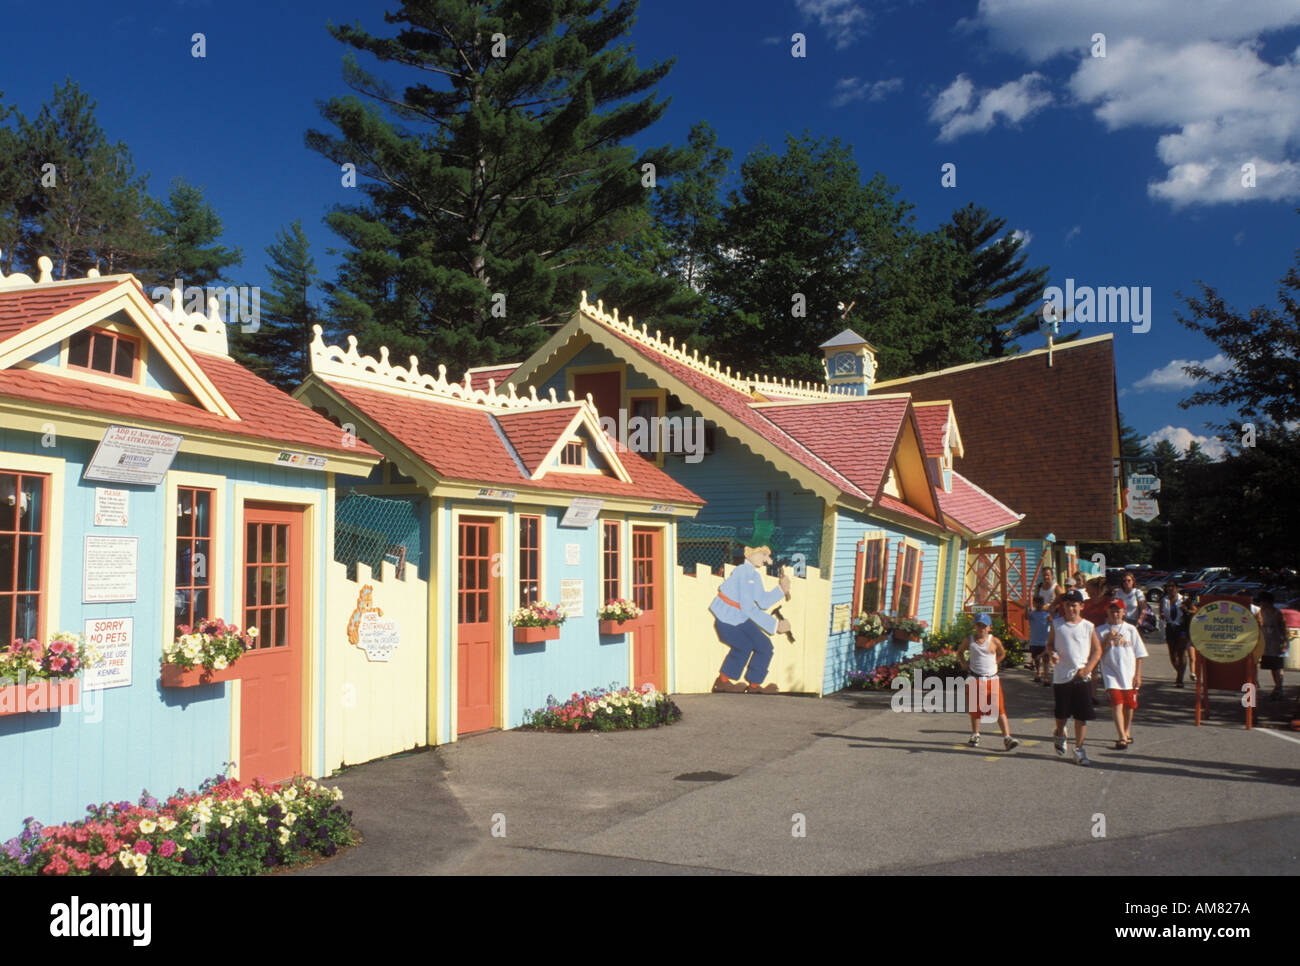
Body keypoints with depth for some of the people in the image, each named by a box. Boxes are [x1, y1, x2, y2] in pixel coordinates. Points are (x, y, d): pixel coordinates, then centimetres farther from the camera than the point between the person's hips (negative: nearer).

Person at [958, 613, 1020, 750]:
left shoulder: (994, 641, 0)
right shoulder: (969, 640, 2)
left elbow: (1002, 653, 20)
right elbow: (959, 652, 20)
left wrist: (994, 662, 8)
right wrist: (964, 664, 6)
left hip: (992, 679, -1)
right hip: (974, 680, 1)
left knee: (1000, 709, -10)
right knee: (975, 709, 10)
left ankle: (1007, 737, -13)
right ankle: (975, 735, 28)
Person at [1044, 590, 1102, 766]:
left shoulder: (1088, 626, 3)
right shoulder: (1057, 625, 4)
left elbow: (1097, 650, 6)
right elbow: (1050, 644, 12)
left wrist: (1088, 668, -9)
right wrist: (1052, 654, -12)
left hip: (1082, 677, 0)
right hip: (1062, 676, 0)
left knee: (1082, 716, 0)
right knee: (1061, 715, 3)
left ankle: (1079, 749, 12)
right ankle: (1059, 735, 34)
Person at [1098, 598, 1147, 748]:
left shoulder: (1130, 629, 5)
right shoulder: (1101, 631, 2)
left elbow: (1139, 654, 6)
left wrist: (1138, 675, 1)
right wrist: (1107, 640, -16)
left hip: (1129, 674, 2)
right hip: (1111, 673, -2)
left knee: (1129, 705, 9)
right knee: (1116, 703, -15)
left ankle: (1127, 733, 30)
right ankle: (1121, 737, -18)